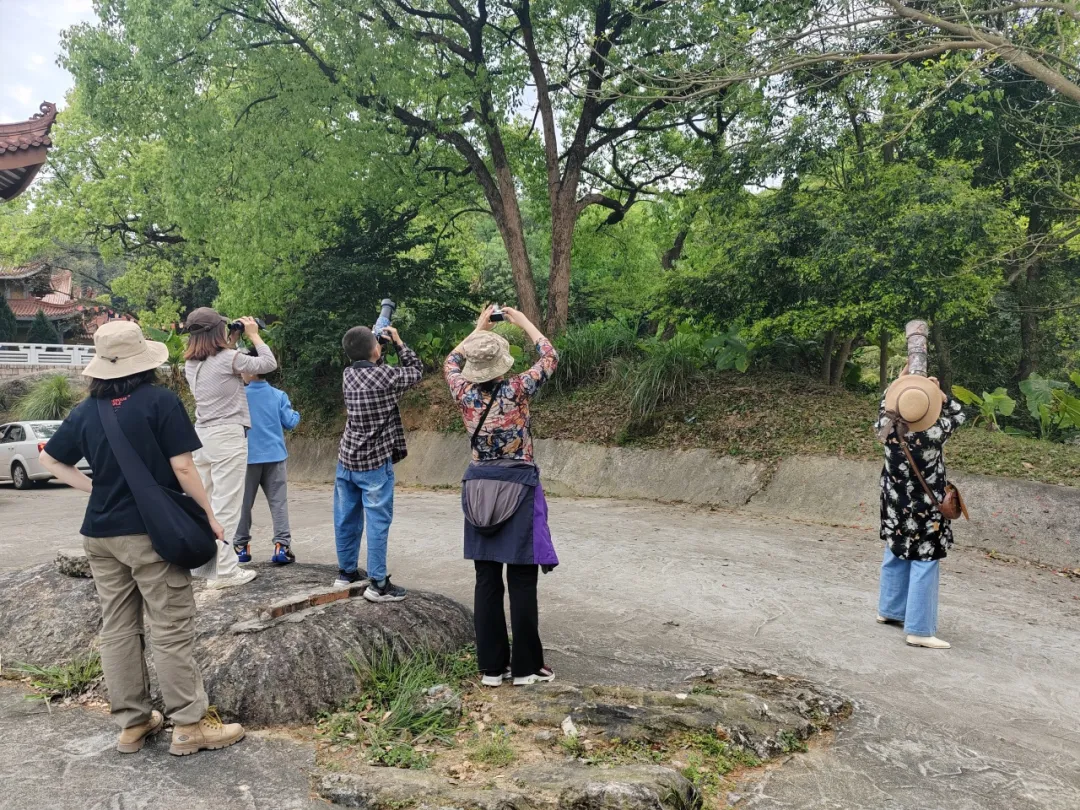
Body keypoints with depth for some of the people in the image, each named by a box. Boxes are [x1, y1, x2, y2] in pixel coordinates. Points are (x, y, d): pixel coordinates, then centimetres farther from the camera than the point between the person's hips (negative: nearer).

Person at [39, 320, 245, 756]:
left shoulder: (86, 410, 6)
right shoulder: (161, 400, -11)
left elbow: (50, 460, 15)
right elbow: (182, 466, -14)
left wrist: (95, 489, 13)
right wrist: (209, 514, -5)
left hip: (100, 534, 6)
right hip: (152, 532, -6)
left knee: (118, 629, 12)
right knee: (172, 630, 1)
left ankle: (132, 723, 21)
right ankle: (189, 724, 6)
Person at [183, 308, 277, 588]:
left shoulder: (191, 364, 8)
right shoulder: (228, 358, -13)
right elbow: (269, 363, -3)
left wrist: (232, 343, 18)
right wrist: (253, 335, 8)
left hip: (202, 436, 8)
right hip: (228, 437, -8)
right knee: (226, 506, -5)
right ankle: (223, 570, -3)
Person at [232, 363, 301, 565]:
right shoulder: (279, 396, -3)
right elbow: (290, 422, -1)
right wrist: (295, 414, 20)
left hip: (248, 457, -1)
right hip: (274, 456, 1)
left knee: (244, 503, 11)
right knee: (278, 502, 1)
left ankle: (241, 547, 17)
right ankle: (282, 546, -7)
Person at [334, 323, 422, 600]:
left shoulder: (348, 375, 2)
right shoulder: (386, 375, -15)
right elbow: (416, 370, 2)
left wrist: (374, 346, 15)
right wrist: (398, 342, 9)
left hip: (346, 459, 6)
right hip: (375, 463, -6)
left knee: (346, 519, 14)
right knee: (377, 522, -1)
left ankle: (346, 572, 28)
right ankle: (378, 584, 1)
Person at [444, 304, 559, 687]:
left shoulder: (466, 394, -2)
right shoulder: (516, 391, -11)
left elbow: (451, 363, 21)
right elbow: (549, 357, 5)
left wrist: (478, 329, 26)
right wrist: (523, 322, 15)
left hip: (479, 489, 4)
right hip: (518, 489, -4)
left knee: (487, 581, 7)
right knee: (522, 583, 2)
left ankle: (492, 666, 13)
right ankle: (526, 666, 9)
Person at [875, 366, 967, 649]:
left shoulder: (887, 429, -14)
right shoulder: (933, 435, -25)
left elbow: (886, 404, 10)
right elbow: (957, 414, -5)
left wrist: (901, 379, 17)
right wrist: (938, 392, 1)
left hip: (895, 505, 6)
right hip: (924, 510, -6)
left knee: (896, 556, 22)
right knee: (924, 564, -1)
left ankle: (890, 610, 36)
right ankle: (919, 630, 0)